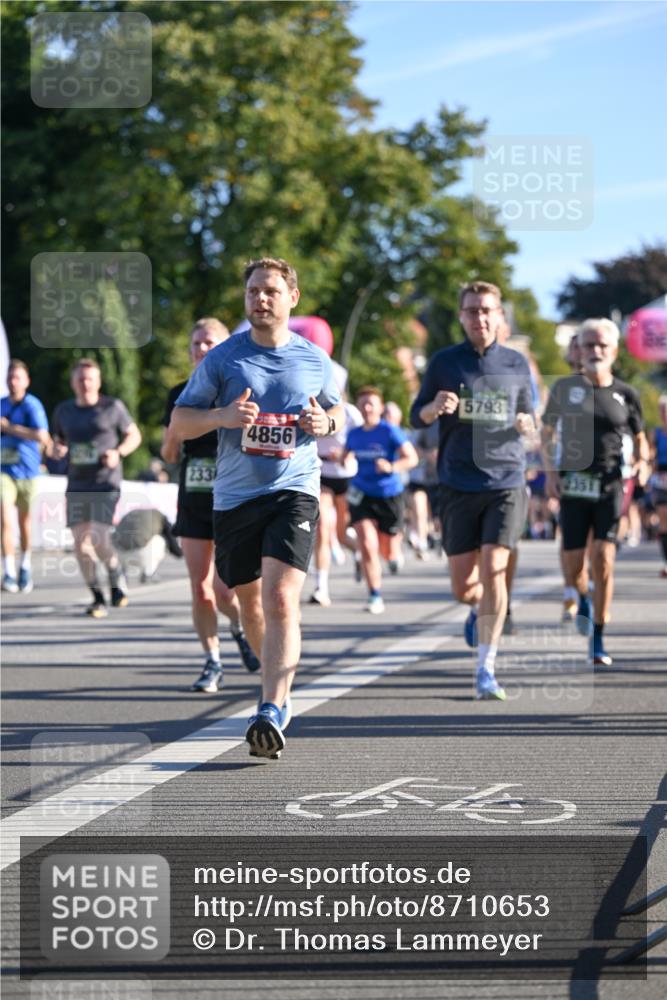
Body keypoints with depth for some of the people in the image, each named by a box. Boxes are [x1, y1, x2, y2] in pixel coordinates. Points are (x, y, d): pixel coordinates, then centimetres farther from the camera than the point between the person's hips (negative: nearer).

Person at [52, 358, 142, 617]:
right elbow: (58, 441, 23)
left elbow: (134, 435, 8)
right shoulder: (63, 411, 11)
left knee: (98, 539, -17)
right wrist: (57, 450, -1)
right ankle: (97, 597, 11)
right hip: (77, 486, 4)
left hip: (106, 483, -4)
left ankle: (116, 572, 14)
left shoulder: (112, 407, 0)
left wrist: (118, 453, -11)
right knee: (80, 544, -4)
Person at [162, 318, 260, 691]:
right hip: (193, 503, 4)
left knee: (224, 589, -9)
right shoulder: (181, 394, 8)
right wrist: (176, 424, -9)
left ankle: (240, 627, 23)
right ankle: (213, 664, 12)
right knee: (200, 589, 1)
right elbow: (169, 454, 10)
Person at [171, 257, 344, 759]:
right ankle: (281, 691, 38)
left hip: (294, 491, -2)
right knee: (251, 603, 13)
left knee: (281, 599, -19)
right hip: (235, 496, 2)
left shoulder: (315, 360, 6)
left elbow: (336, 408, 23)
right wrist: (221, 416, -14)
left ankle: (271, 712, -25)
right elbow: (179, 421, 6)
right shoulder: (222, 359, 3)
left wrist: (326, 423, -2)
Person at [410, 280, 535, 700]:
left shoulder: (517, 364, 8)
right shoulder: (444, 362, 5)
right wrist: (435, 408, -15)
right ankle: (480, 608, 40)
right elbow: (417, 417, 8)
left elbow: (530, 415, 19)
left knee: (494, 570, -15)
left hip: (507, 481, 0)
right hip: (458, 486, 0)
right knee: (463, 584, 2)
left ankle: (487, 669, -8)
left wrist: (527, 425, -5)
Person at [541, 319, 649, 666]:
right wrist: (550, 472, -1)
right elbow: (546, 433, 13)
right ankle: (584, 601, 38)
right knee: (573, 565, 0)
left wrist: (641, 461, -5)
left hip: (610, 485, -1)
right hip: (573, 484, 1)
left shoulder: (625, 394, 5)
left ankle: (597, 640, -4)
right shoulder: (565, 388, 4)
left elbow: (639, 438, 16)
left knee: (603, 560, -14)